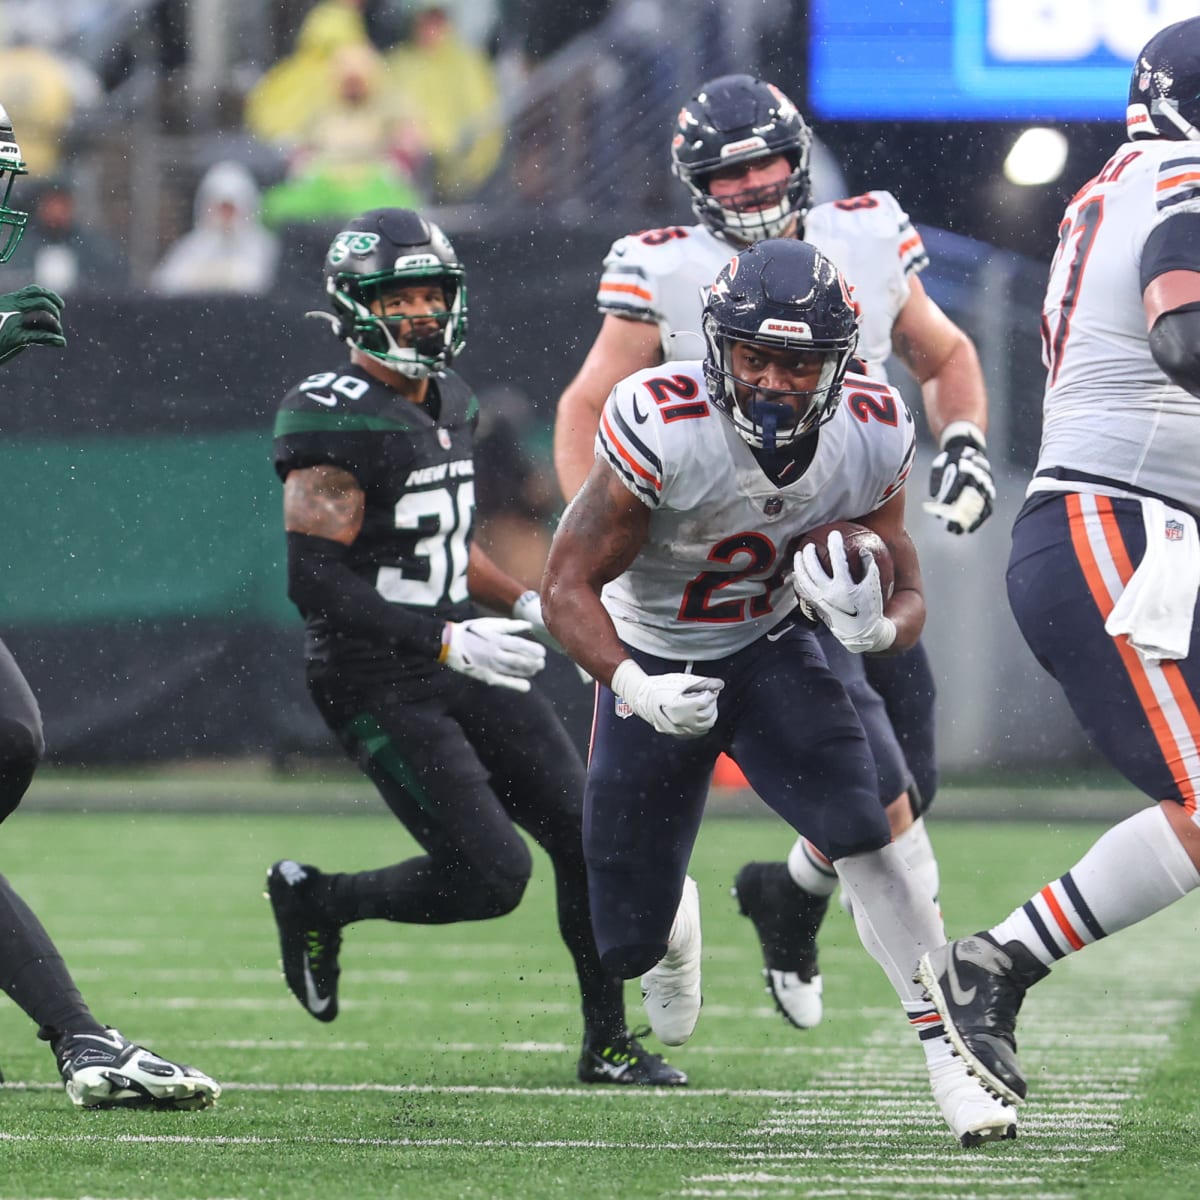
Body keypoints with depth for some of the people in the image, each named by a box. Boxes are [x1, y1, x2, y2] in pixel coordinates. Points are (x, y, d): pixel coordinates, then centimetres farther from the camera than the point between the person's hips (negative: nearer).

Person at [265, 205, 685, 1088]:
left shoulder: (450, 405, 12)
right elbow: (313, 579, -22)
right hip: (379, 685, -8)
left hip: (463, 666, 8)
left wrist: (524, 600, 9)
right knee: (490, 876, -13)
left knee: (585, 835, 1)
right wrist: (447, 642, -25)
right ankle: (316, 901, 12)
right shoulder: (337, 420, -17)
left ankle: (609, 1043, 13)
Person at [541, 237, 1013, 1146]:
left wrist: (876, 626, -33)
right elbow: (568, 584, -23)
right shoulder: (662, 429, -32)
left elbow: (909, 596, -8)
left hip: (772, 653, 1)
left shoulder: (871, 438, -20)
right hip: (652, 666, -1)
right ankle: (673, 922, 49)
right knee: (628, 945, 10)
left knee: (866, 844, -26)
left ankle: (953, 1056, -21)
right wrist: (634, 688, -41)